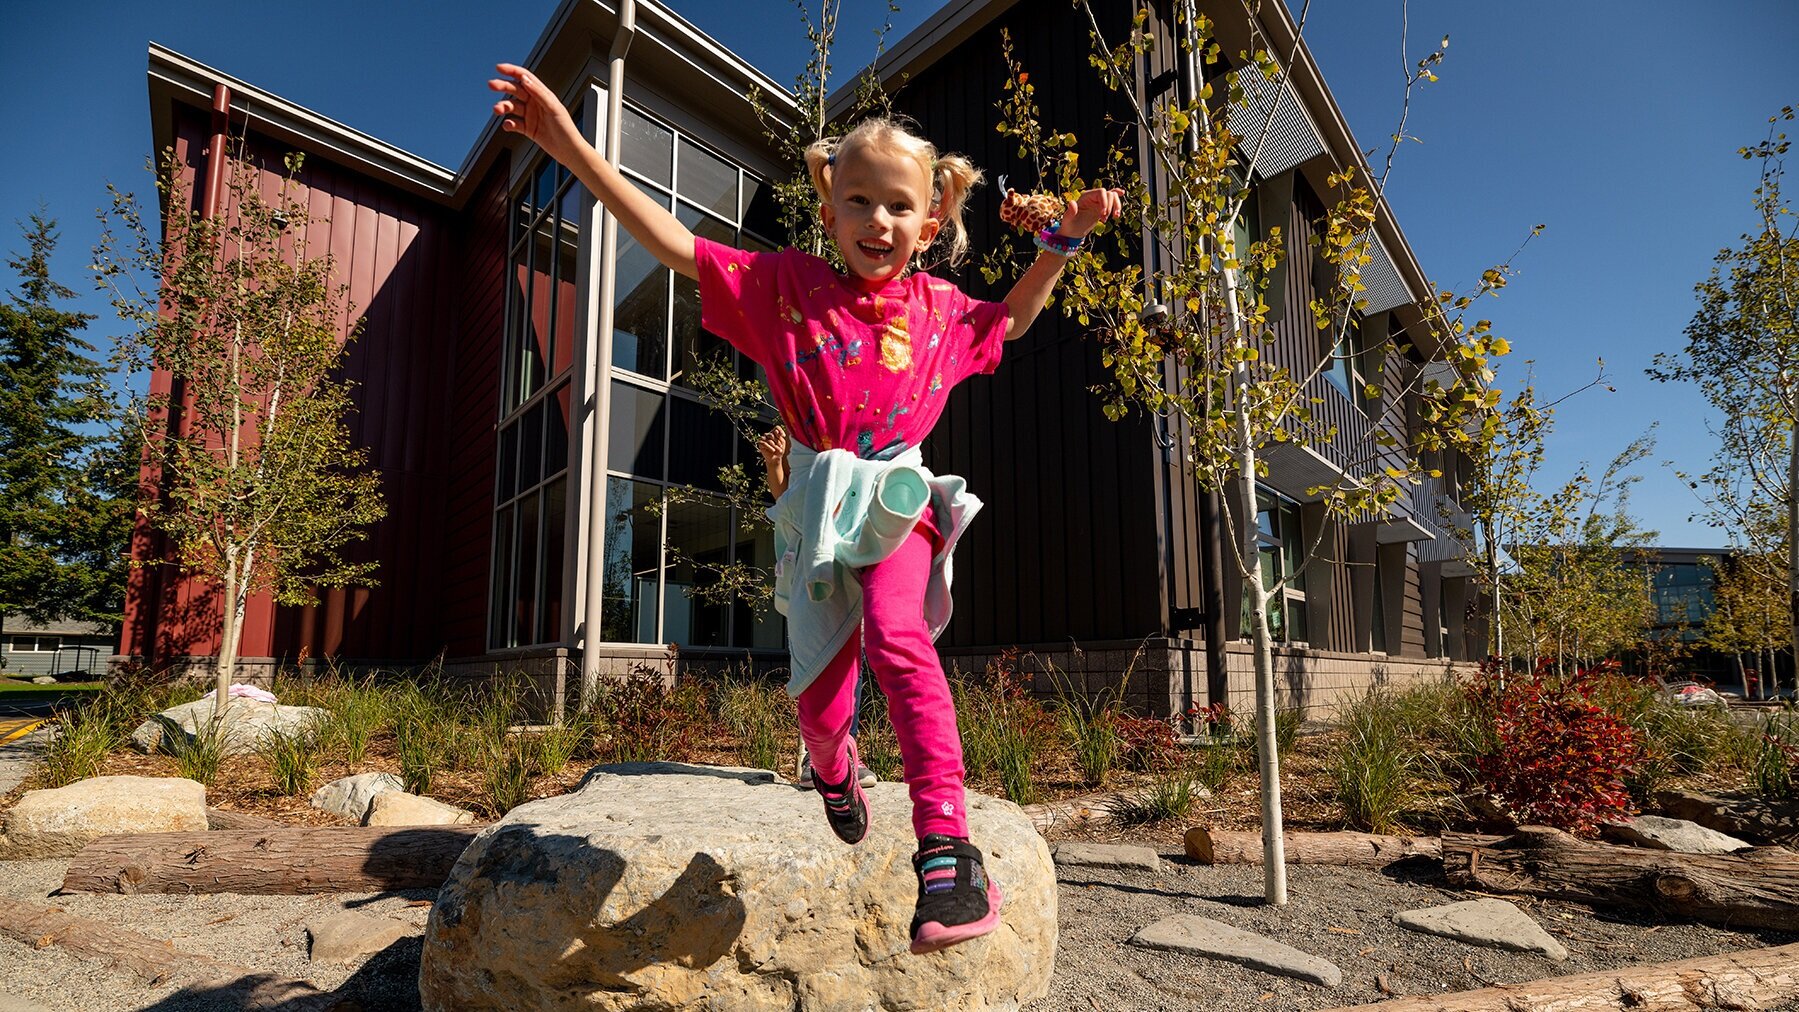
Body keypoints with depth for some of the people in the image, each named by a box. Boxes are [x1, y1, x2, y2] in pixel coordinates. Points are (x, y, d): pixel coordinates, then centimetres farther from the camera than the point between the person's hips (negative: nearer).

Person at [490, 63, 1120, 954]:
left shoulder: (936, 306, 9)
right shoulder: (788, 284, 2)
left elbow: (1010, 321, 29)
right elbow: (676, 246, -2)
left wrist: (1063, 239, 18)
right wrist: (571, 147, -8)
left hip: (898, 498, 0)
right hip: (818, 507, 1)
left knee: (899, 640, -29)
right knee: (817, 695, 2)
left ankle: (947, 848, -27)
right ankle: (835, 773, 41)